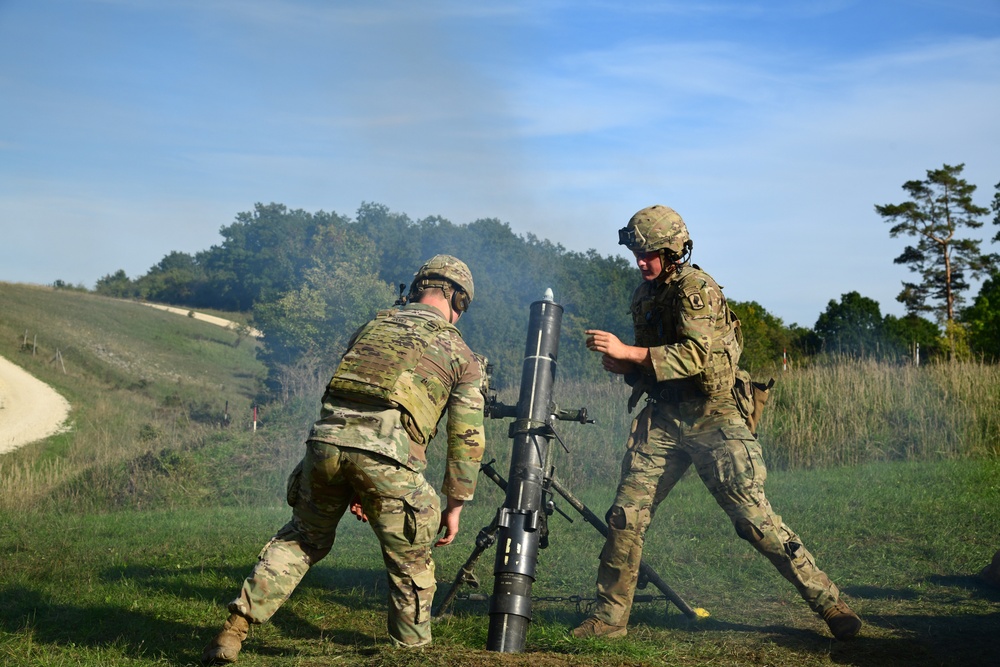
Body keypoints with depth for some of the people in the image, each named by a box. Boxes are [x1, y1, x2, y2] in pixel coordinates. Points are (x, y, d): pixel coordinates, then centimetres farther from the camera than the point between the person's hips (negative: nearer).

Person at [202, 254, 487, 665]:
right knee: (410, 563, 15)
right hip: (388, 455, -4)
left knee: (301, 538, 22)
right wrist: (454, 505, 20)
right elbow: (467, 439, 13)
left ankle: (235, 628, 16)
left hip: (326, 438, 4)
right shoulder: (461, 355, 18)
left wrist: (349, 485, 31)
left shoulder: (370, 328, 29)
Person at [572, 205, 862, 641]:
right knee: (626, 514, -2)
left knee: (753, 516, -8)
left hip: (713, 420, -6)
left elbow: (693, 356, -24)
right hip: (664, 418, 6)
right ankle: (608, 619, 8)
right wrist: (623, 365, 0)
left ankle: (829, 604, 2)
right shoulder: (644, 295, 13)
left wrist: (627, 352, -27)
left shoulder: (696, 288, -12)